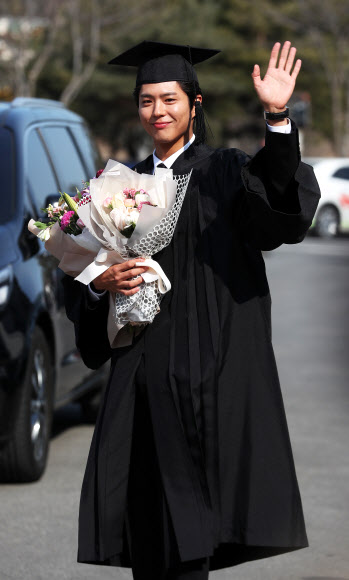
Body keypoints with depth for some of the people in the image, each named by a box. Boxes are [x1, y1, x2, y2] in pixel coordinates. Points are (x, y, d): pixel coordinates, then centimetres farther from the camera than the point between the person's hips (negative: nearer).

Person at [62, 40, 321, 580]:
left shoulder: (224, 172, 2)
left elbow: (281, 205, -20)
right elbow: (80, 277, 16)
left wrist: (278, 120, -32)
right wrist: (100, 282, -7)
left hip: (211, 370, -4)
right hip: (144, 370, 4)